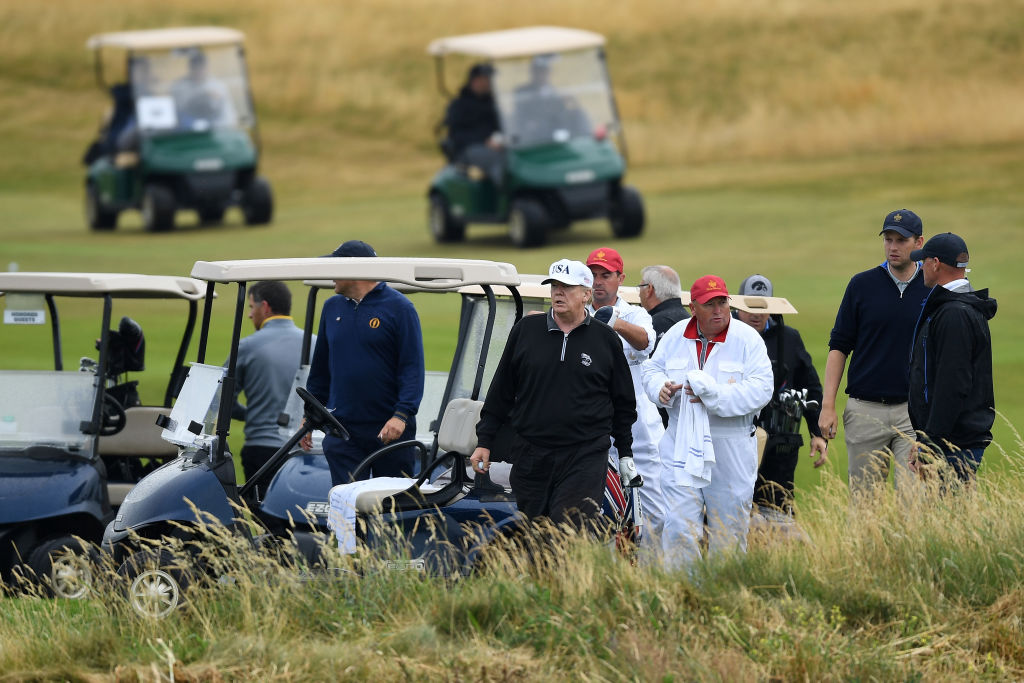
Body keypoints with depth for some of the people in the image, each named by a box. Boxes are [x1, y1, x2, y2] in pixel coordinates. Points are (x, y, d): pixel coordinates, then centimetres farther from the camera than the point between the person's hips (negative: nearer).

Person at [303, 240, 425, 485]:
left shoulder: (399, 307, -4)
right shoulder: (332, 308, 13)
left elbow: (413, 368, -9)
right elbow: (320, 368, 20)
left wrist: (402, 415, -21)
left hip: (390, 429, -4)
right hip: (343, 430, 4)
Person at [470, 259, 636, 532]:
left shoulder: (606, 340, 5)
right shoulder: (526, 330, 8)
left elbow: (624, 402, 13)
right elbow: (501, 391, 13)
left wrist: (625, 454, 13)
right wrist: (484, 442, 10)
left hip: (585, 458, -3)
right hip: (530, 456, 3)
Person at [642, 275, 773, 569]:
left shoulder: (747, 339, -4)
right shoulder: (675, 336, 6)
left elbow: (760, 390, -11)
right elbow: (652, 369, 16)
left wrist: (714, 396, -20)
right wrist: (661, 388, -8)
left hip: (730, 451, -1)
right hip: (682, 443, 1)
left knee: (728, 529, 6)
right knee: (679, 528, -8)